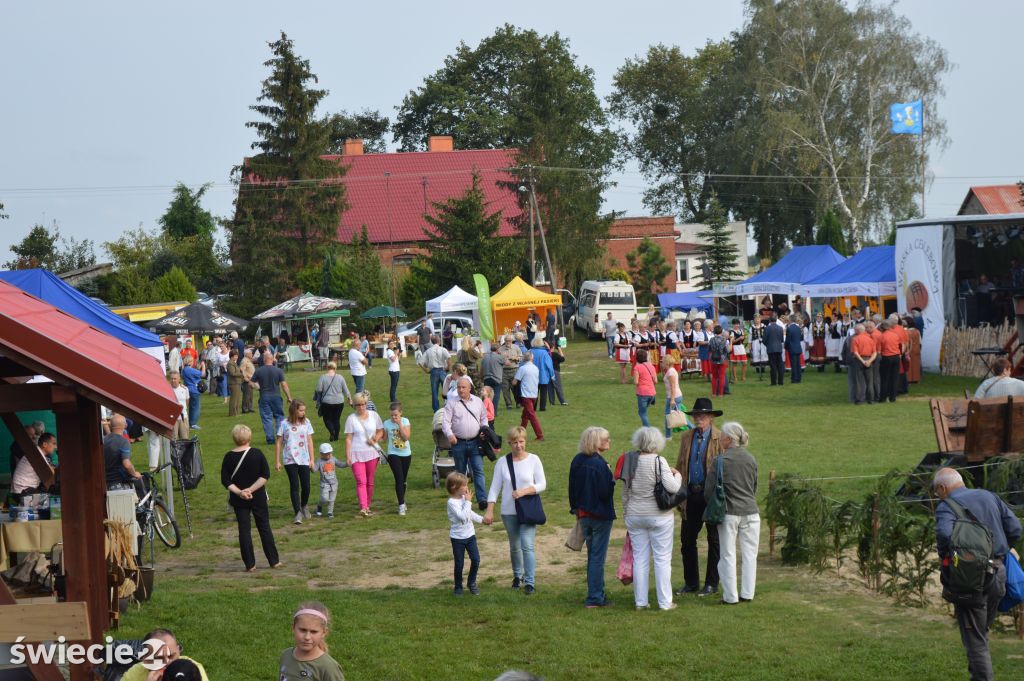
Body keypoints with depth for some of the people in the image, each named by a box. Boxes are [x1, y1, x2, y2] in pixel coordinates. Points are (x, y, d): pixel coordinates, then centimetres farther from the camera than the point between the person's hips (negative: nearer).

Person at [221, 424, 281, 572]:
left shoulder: (229, 457, -5)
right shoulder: (257, 454, -7)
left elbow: (225, 480, -9)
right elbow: (265, 475, -12)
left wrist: (239, 492, -15)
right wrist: (251, 489, -14)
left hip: (239, 500, 0)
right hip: (258, 498, 0)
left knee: (244, 530, 6)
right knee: (264, 528, 10)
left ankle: (250, 564, 5)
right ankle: (274, 561, 14)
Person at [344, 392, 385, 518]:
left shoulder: (374, 415, 5)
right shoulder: (351, 418, -1)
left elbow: (381, 431, 10)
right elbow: (348, 438, -2)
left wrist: (376, 439, -11)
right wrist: (347, 456, -7)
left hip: (372, 453, 3)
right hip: (356, 455, -3)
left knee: (370, 482, 9)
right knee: (361, 481, -13)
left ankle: (367, 506, 21)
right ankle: (363, 508, -22)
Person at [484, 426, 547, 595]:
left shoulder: (533, 459, -4)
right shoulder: (502, 462, -1)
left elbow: (542, 484, -3)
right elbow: (495, 488, 0)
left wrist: (525, 491, -18)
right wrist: (489, 510, -7)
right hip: (509, 511, 2)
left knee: (527, 545, -12)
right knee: (514, 546, 14)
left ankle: (530, 582, -7)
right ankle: (517, 575, 36)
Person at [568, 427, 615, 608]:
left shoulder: (577, 460, 3)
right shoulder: (599, 464, -21)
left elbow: (572, 488, 9)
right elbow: (606, 491, -21)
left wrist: (576, 508, 19)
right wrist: (612, 480, -3)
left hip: (583, 513, 7)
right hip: (601, 515, -7)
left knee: (592, 555, 18)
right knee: (598, 557, 0)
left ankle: (595, 594, 25)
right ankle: (595, 598, 3)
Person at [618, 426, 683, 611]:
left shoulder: (629, 461, 2)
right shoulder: (658, 461, -13)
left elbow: (625, 493, 9)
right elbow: (672, 487, -20)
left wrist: (626, 514, 21)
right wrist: (677, 475, 0)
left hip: (634, 516, 4)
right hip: (659, 516, -4)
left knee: (639, 559, 9)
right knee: (662, 559, 4)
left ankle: (640, 601, 12)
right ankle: (665, 602, 7)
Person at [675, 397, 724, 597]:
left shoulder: (720, 439, -6)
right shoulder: (686, 437, 8)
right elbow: (680, 466, 12)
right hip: (691, 495, 5)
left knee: (714, 541, 6)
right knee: (687, 539, 9)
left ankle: (711, 584, 16)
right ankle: (691, 582, 21)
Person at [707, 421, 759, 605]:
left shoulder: (721, 461, -9)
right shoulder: (751, 459, 6)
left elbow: (709, 490, -4)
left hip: (729, 514, -4)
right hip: (750, 512, 4)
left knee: (728, 556, 5)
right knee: (749, 555, 10)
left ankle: (730, 596, 8)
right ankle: (747, 594, 13)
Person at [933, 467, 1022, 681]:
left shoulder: (946, 507, -10)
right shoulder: (988, 497, 9)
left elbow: (944, 534, -30)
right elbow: (1015, 529, 7)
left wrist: (944, 558, -12)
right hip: (997, 576, 6)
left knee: (975, 639, 3)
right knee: (982, 632, 22)